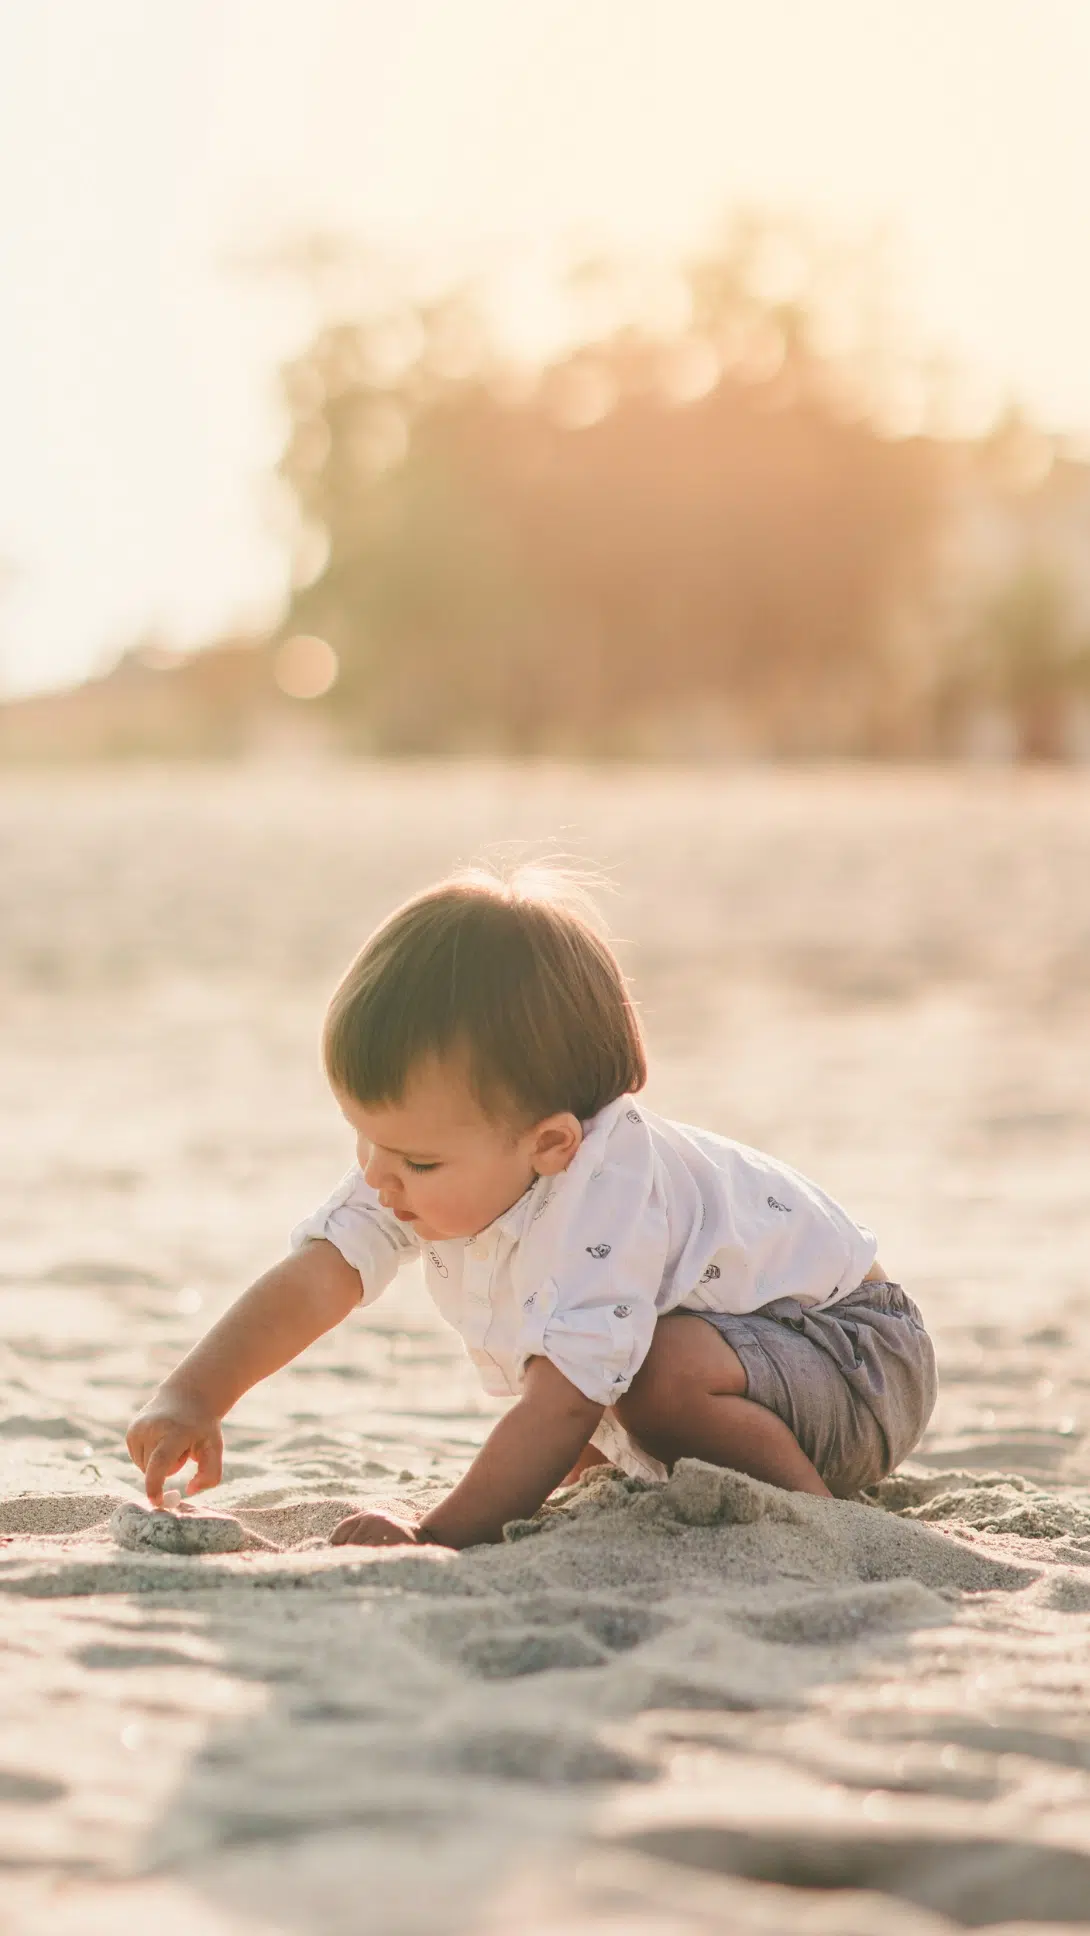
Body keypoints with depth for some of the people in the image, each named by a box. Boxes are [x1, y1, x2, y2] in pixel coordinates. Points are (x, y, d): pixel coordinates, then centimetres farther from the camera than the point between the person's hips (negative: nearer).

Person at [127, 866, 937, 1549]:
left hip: (855, 1360, -9)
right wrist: (191, 1399, -24)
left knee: (668, 1373, -35)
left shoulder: (601, 1197, -37)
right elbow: (313, 1278, -12)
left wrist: (438, 1539, -41)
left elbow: (560, 1404, -40)